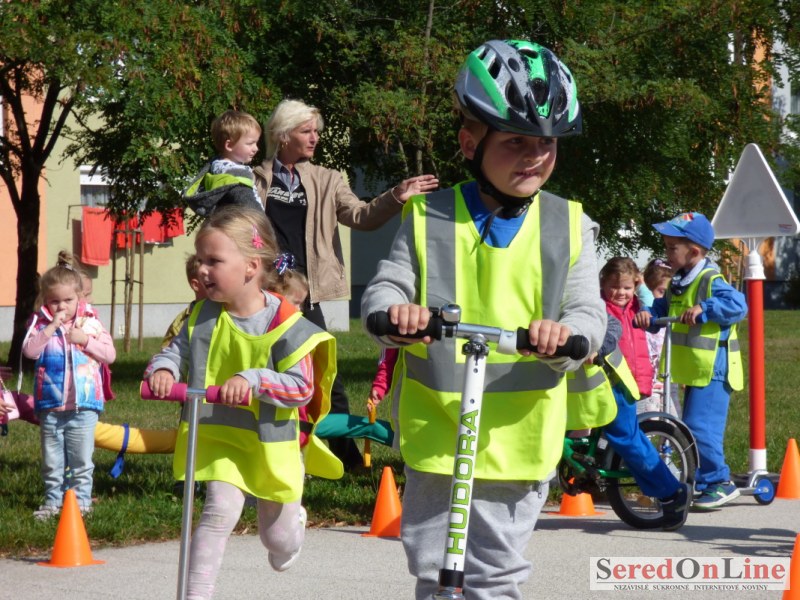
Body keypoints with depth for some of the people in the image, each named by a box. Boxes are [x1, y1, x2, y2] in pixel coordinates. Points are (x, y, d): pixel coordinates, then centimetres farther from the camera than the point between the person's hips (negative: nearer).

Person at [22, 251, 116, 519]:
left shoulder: (91, 323, 1)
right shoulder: (39, 323, 0)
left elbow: (110, 354, -3)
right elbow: (29, 351, -16)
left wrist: (86, 340, -15)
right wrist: (50, 328, -22)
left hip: (83, 406, -1)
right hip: (50, 406, 1)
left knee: (81, 461, 7)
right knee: (52, 461, 11)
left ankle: (80, 500, 16)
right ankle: (53, 501, 22)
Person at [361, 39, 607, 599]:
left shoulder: (568, 226, 1)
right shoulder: (428, 218, 0)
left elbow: (589, 312, -4)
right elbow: (383, 289, -3)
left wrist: (566, 332, -28)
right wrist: (393, 310, -28)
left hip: (518, 433, 0)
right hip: (434, 427, 0)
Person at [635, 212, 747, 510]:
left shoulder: (710, 282, -15)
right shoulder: (679, 284, 14)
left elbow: (737, 305, -27)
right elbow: (662, 309, 12)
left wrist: (704, 309, -34)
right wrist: (648, 315, -9)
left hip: (712, 372, -10)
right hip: (693, 372, 10)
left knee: (700, 428, -15)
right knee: (691, 428, 15)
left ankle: (720, 482, -4)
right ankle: (701, 481, 26)